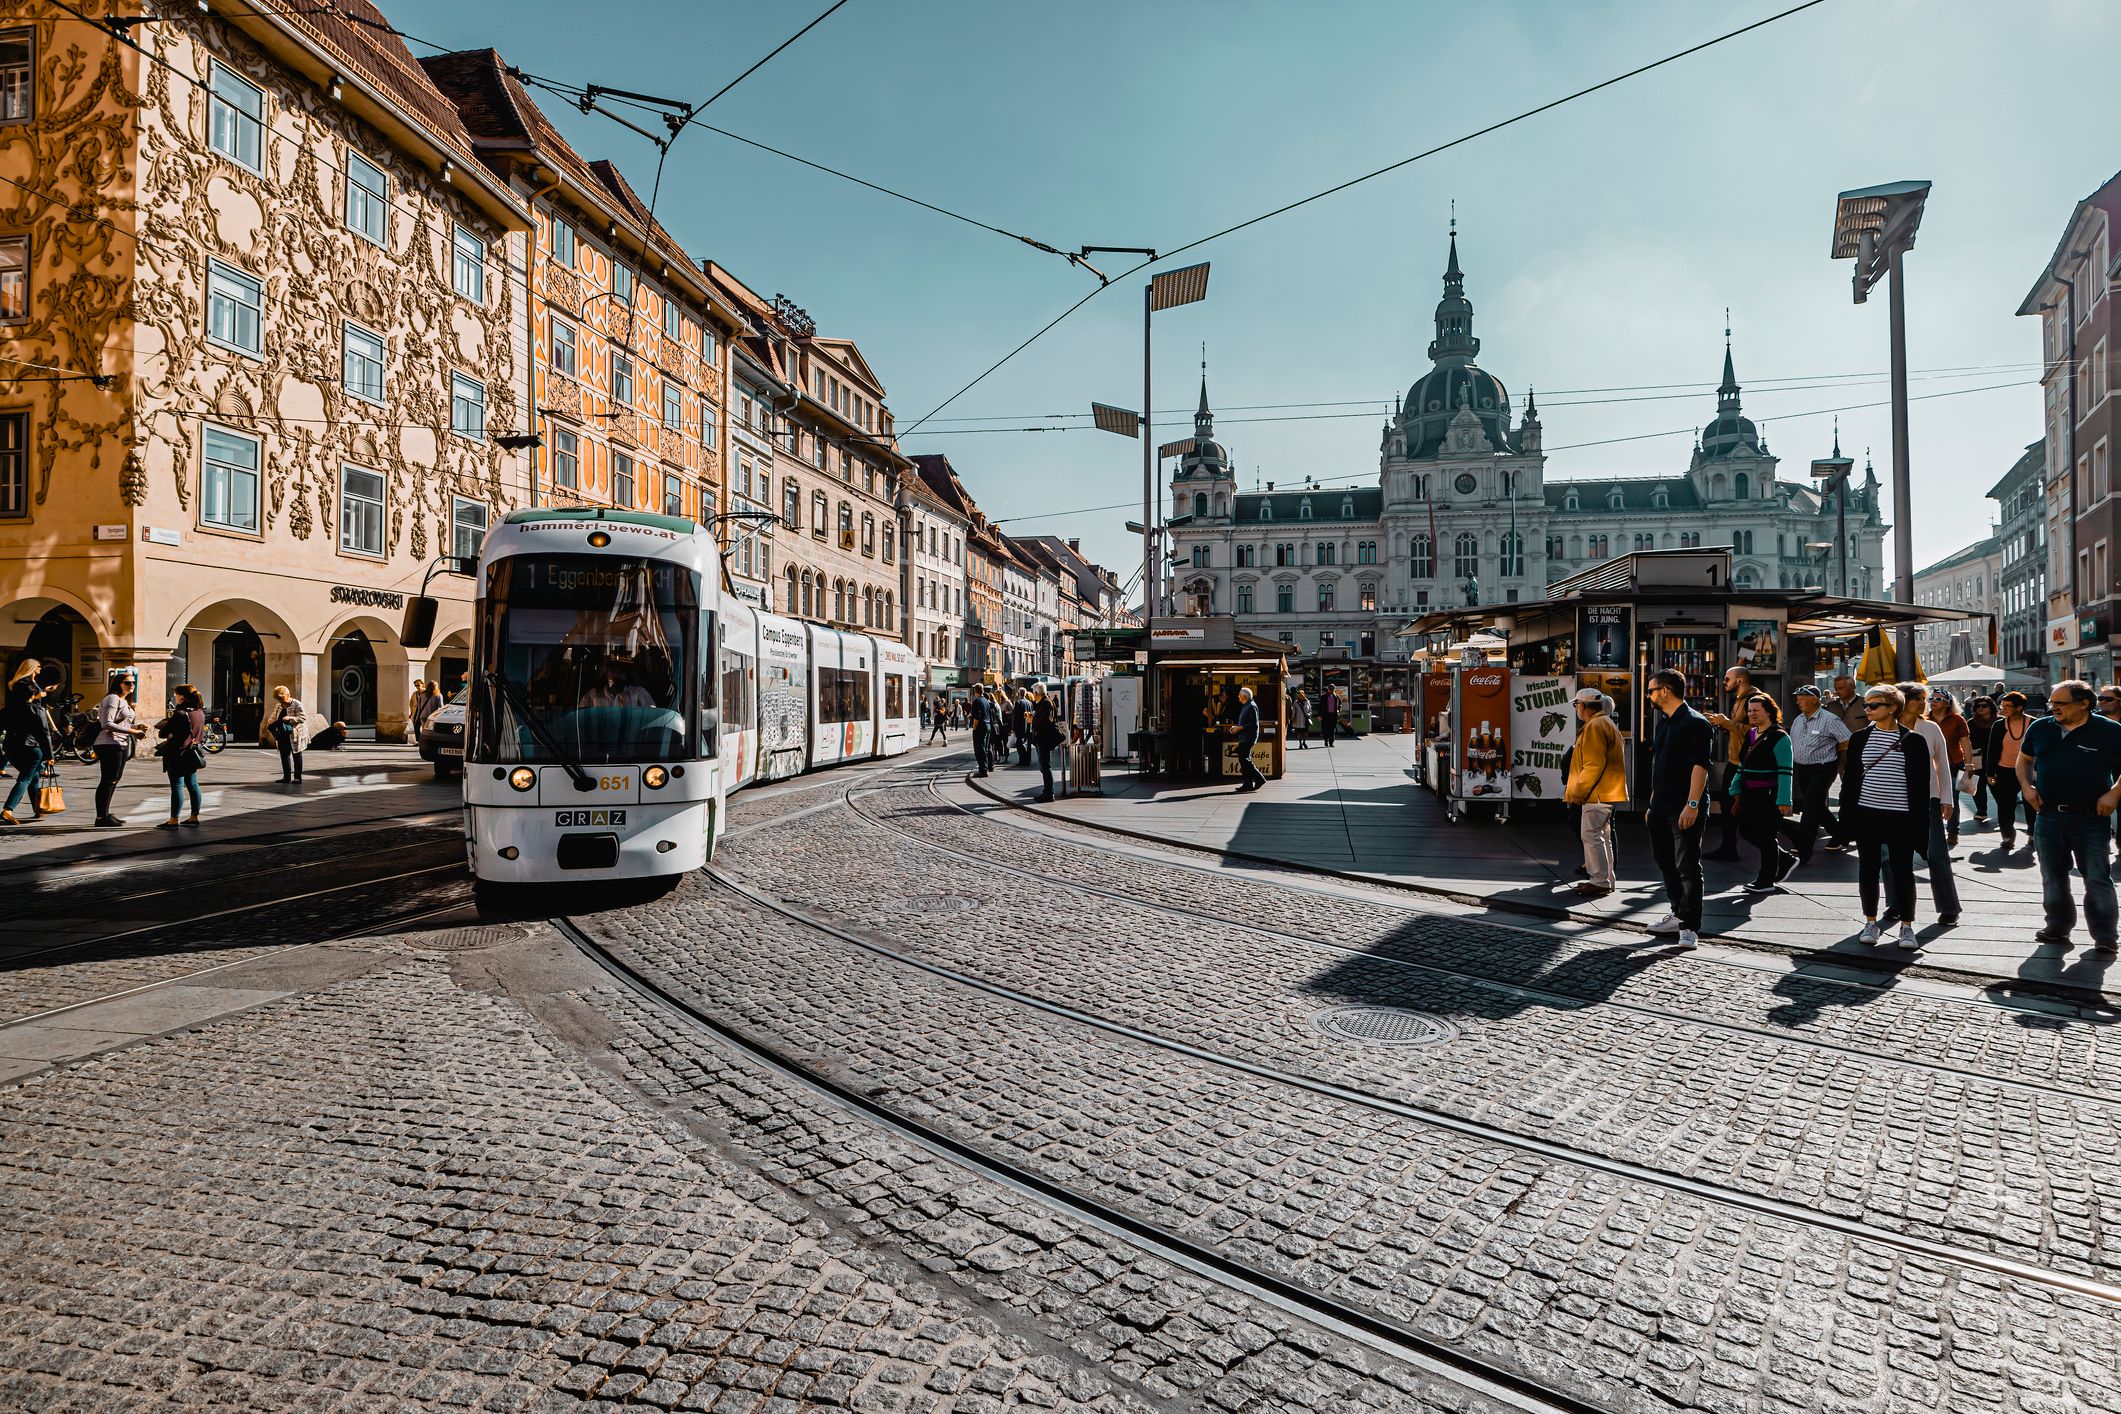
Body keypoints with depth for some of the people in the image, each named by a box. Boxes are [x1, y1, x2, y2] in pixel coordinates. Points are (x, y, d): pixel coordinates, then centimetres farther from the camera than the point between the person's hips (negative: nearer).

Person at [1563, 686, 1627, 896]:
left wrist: (1578, 792, -17)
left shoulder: (1595, 726, -15)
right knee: (1602, 835, 15)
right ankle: (1606, 879, 21)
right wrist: (1576, 789, 22)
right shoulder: (1606, 723, 19)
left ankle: (1600, 881, -6)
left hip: (1597, 793, -11)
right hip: (1607, 792, 11)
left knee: (1591, 835, -8)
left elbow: (1594, 765, -22)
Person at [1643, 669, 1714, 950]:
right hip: (1661, 809, 9)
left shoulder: (1695, 723, -11)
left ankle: (1690, 927, -2)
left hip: (1684, 811, -9)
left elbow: (1700, 766, -18)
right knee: (1666, 863, 16)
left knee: (1687, 868, -6)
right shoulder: (1663, 723, 16)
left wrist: (1692, 805, -24)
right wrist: (1652, 804, 20)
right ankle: (1679, 913, 29)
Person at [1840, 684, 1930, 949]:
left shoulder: (1913, 741, -1)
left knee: (1903, 871, 3)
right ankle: (1870, 923, 19)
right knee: (1868, 870, 8)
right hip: (1866, 815, 2)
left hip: (1900, 817, -2)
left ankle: (1907, 927, 13)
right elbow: (1849, 779, 7)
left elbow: (1921, 783, 0)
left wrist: (1919, 822, -5)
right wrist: (1847, 817, 3)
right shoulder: (1860, 738, 5)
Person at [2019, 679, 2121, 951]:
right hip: (2048, 815, 4)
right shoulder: (2040, 728, 5)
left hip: (2091, 818, -4)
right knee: (2052, 878, 12)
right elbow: (2024, 759, 19)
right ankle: (2058, 928, 24)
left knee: (2098, 879, 0)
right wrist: (2026, 786, 5)